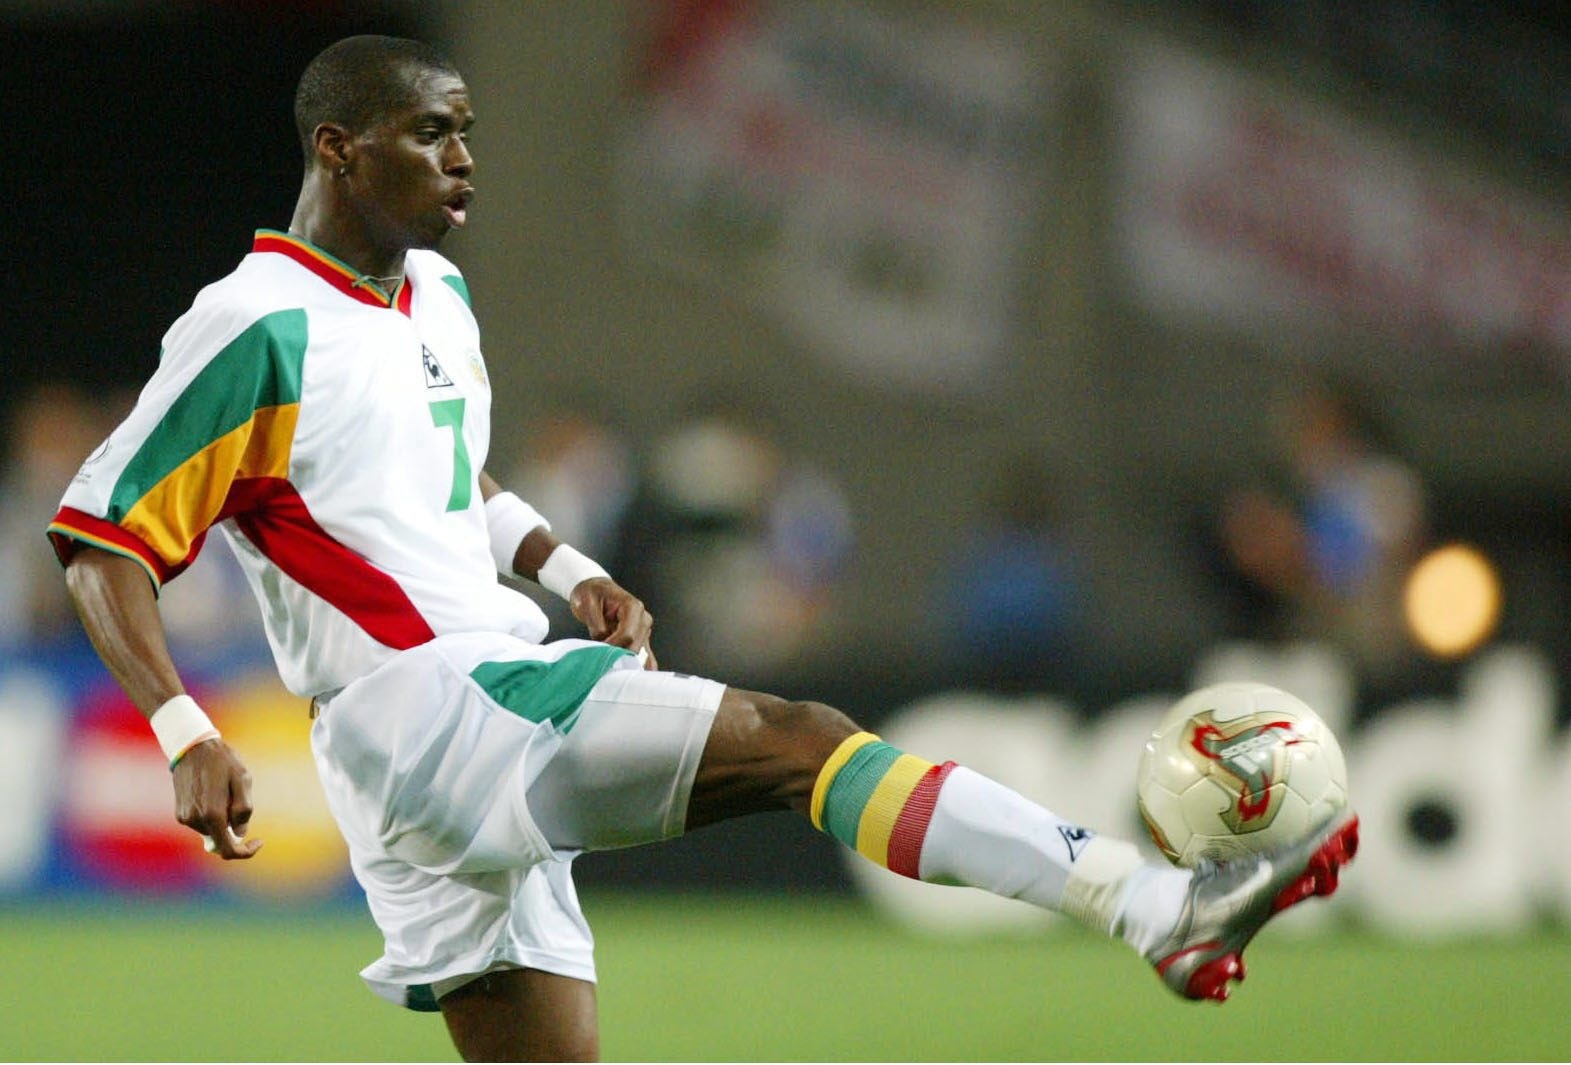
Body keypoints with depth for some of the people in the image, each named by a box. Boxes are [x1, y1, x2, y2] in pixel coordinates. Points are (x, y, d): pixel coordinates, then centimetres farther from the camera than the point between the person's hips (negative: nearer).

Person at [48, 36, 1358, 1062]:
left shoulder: (435, 298, 17)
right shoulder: (258, 330, -10)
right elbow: (100, 541, -9)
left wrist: (566, 572, 13)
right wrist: (187, 736, -23)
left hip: (493, 713, 10)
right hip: (422, 710, -10)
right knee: (797, 738, -19)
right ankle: (1159, 908, -26)